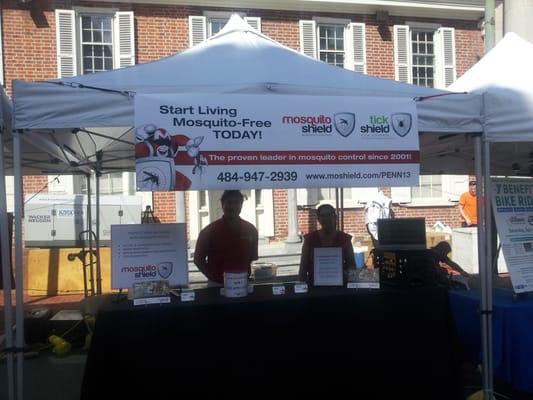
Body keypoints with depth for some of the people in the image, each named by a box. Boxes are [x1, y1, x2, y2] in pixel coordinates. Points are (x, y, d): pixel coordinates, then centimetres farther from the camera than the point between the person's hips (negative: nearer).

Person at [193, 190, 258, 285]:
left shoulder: (250, 230, 6)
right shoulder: (209, 231, -3)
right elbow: (198, 258, 1)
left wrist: (247, 275, 3)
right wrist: (213, 277, -7)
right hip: (217, 284, -2)